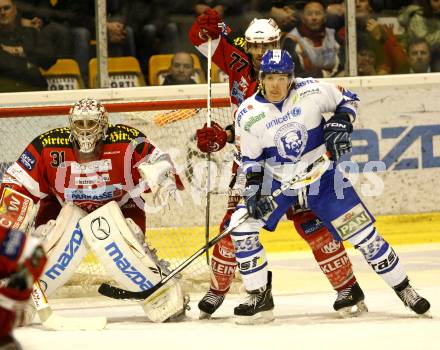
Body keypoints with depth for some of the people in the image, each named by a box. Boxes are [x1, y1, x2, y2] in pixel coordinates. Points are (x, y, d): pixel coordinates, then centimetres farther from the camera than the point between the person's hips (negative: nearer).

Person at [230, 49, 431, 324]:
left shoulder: (311, 91, -15)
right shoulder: (249, 114, -12)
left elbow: (348, 100, 1)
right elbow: (251, 158, -2)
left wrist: (340, 125, -15)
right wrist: (254, 189, -15)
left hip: (321, 174, -1)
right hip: (277, 181, 1)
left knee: (362, 232, -3)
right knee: (242, 225, -17)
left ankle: (403, 288, 14)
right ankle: (259, 298, -5)